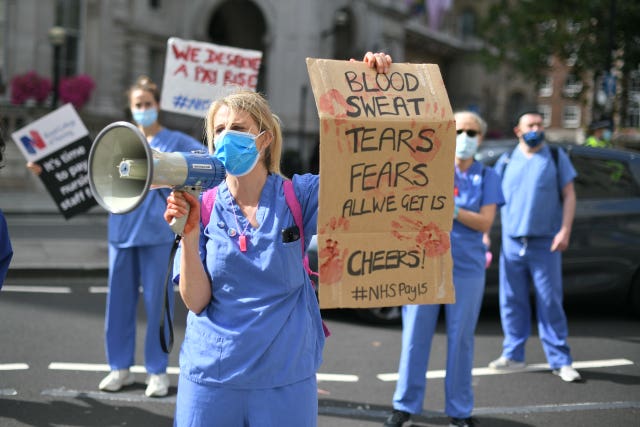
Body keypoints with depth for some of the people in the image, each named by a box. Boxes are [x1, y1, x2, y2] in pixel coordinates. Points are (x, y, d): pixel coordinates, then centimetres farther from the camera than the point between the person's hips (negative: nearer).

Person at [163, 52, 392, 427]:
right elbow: (196, 301, -6)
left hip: (286, 379, 0)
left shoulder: (299, 196, -3)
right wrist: (189, 233, -18)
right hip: (211, 378, 1)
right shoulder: (203, 207, -2)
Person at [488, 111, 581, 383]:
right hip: (511, 244, 2)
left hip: (545, 245, -2)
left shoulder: (556, 157, 5)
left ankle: (560, 361, 4)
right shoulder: (506, 161, 10)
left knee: (550, 303, -2)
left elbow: (569, 195, 3)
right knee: (512, 302, 6)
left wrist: (565, 230, -8)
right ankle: (513, 355, 18)